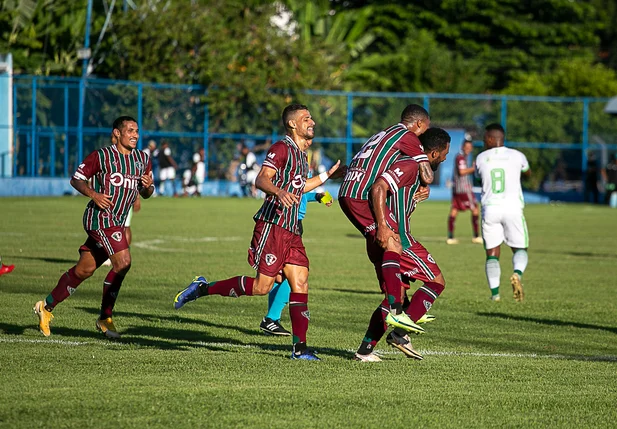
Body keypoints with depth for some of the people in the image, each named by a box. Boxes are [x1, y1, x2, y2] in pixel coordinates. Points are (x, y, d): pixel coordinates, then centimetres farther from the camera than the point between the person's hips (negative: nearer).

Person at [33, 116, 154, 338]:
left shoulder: (143, 159, 12)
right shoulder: (102, 156, -6)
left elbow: (145, 194, 20)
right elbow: (76, 179, 0)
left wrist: (148, 186, -4)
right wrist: (93, 194, -17)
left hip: (116, 223, 7)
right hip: (101, 217, -7)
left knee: (84, 269, 9)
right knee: (123, 262, -19)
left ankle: (46, 307, 23)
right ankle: (105, 318, -7)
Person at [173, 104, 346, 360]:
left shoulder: (301, 154, 21)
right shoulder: (282, 148, -8)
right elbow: (262, 179, -20)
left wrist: (327, 176, 37)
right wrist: (279, 191, -40)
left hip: (291, 231, 9)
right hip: (271, 226, -9)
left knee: (300, 283, -2)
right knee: (262, 286, -11)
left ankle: (299, 347, -4)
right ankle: (202, 288, 3)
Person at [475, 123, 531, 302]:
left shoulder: (481, 158, 3)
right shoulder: (516, 156, 4)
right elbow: (527, 172, 26)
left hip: (490, 209, 0)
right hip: (512, 207, 0)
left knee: (492, 252, 8)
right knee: (520, 249, 11)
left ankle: (495, 292, -5)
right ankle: (517, 274, -20)